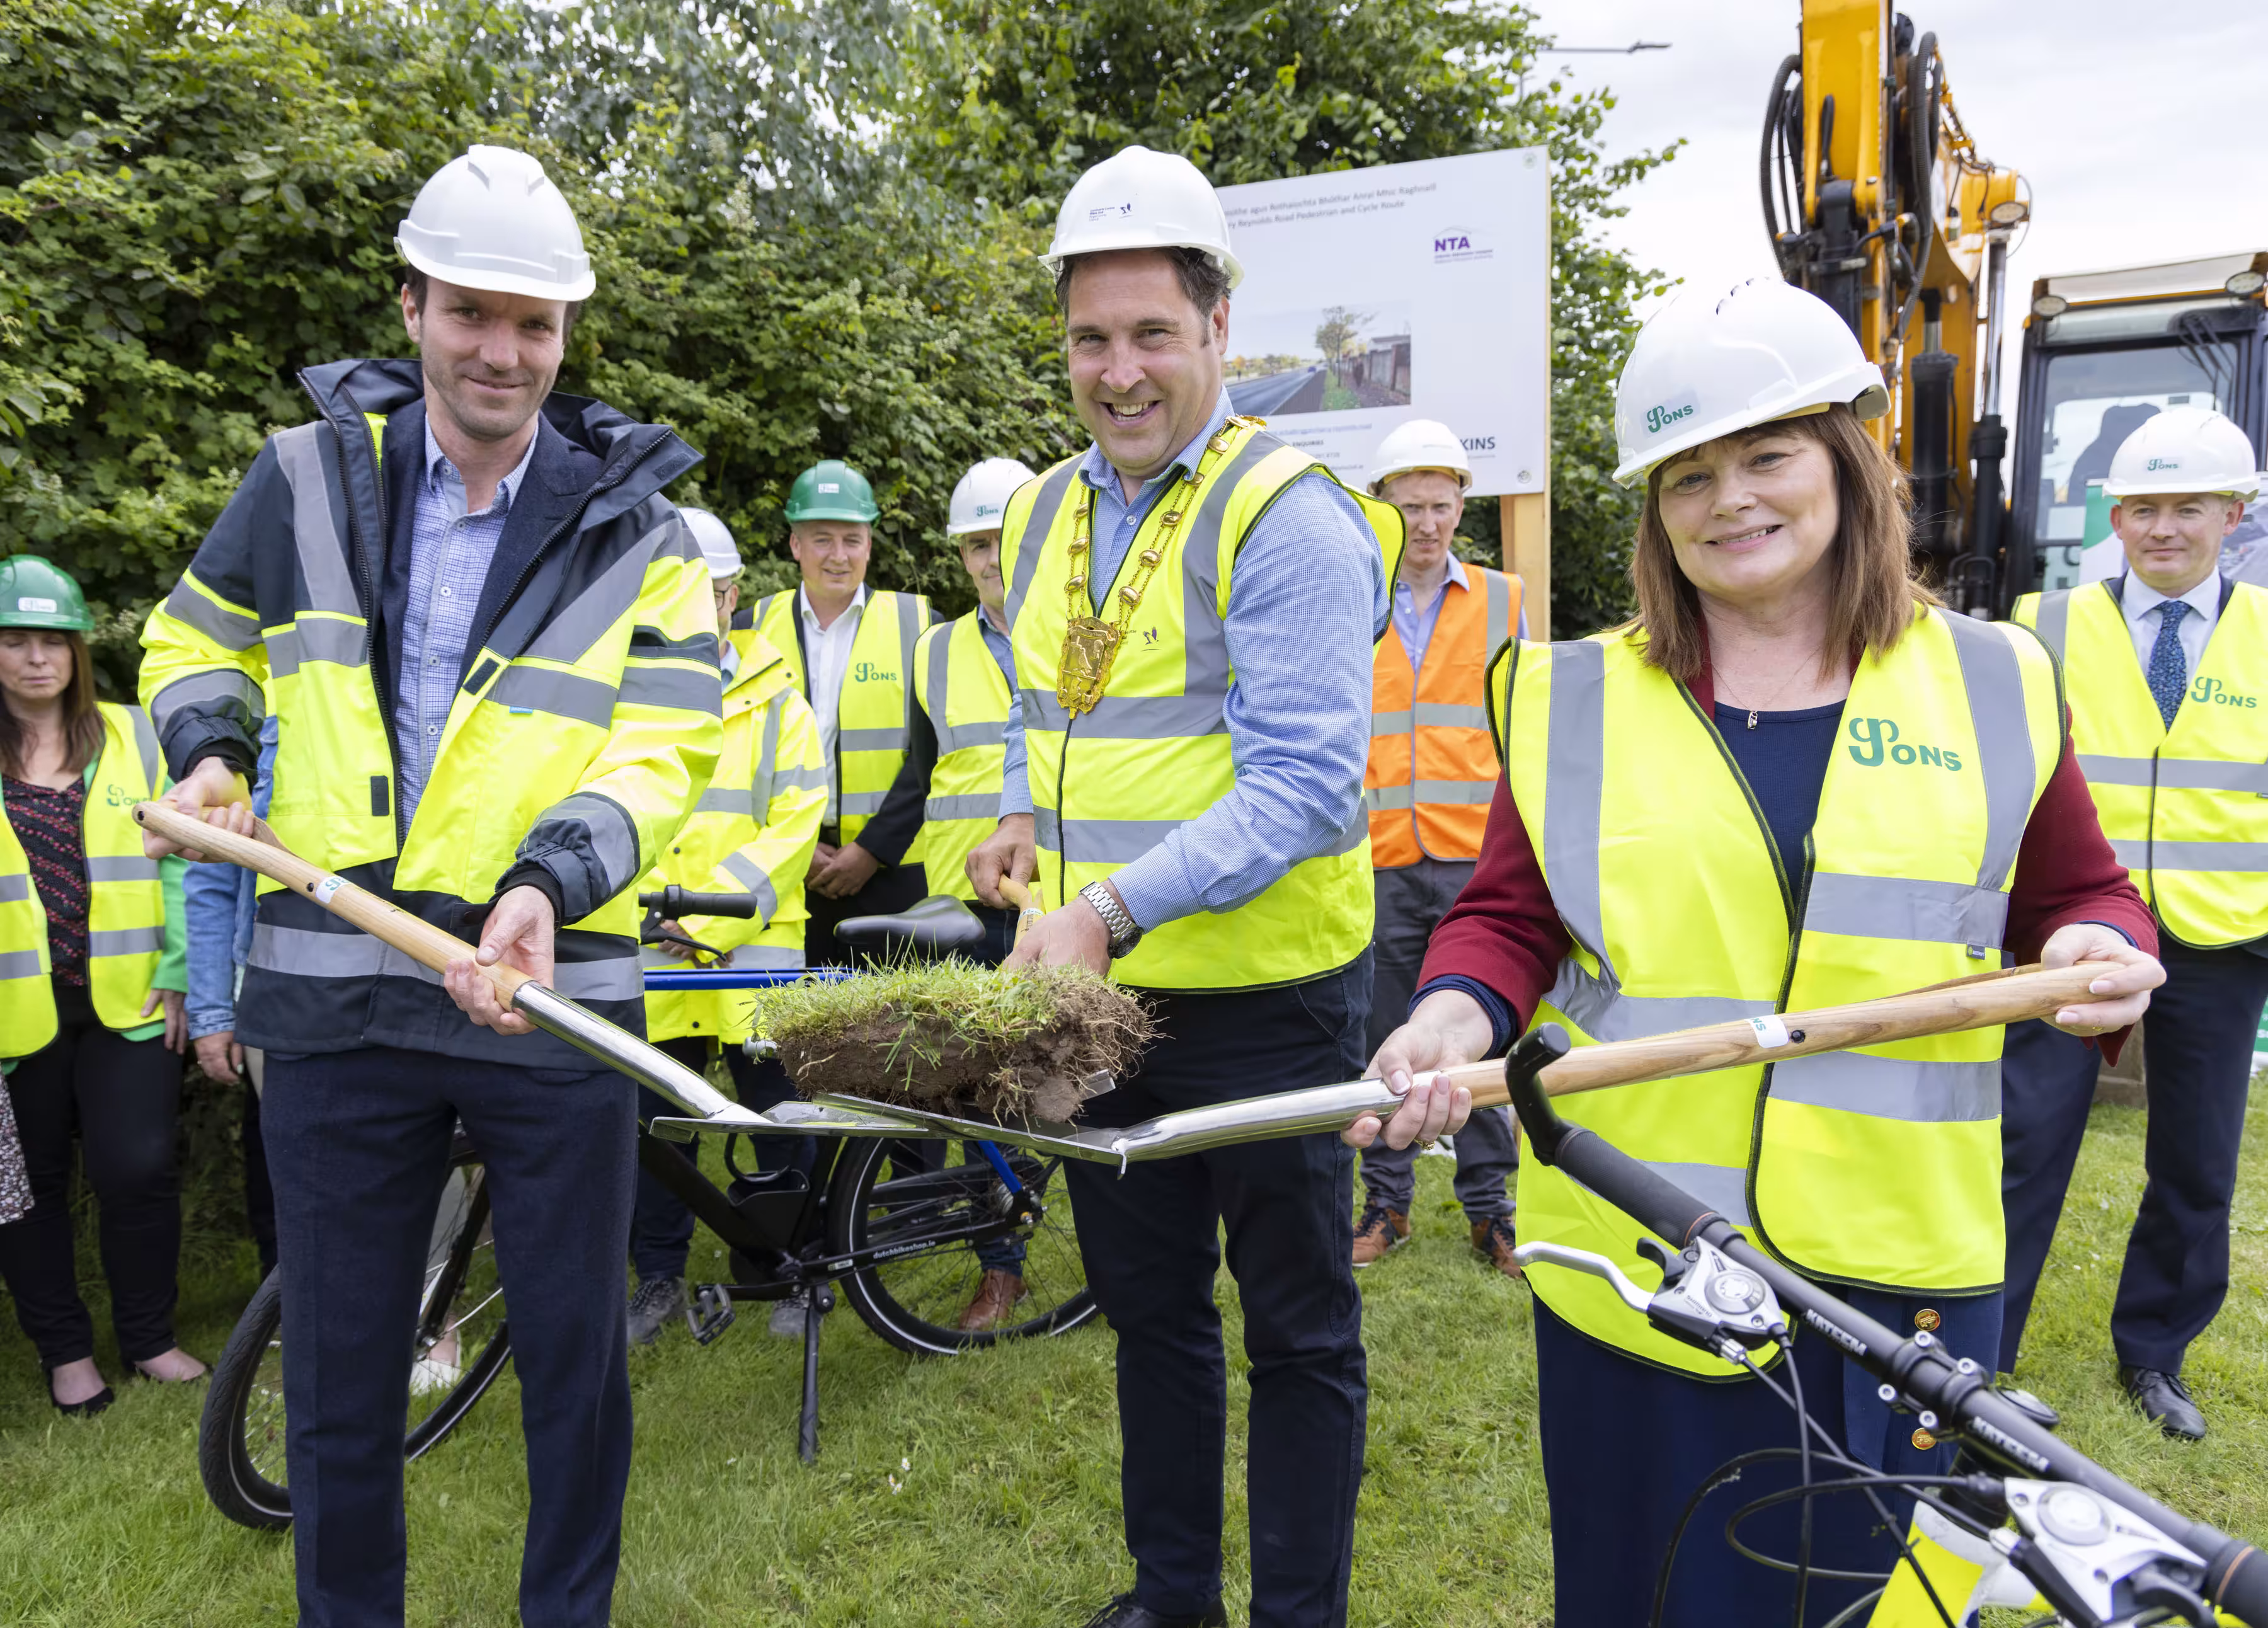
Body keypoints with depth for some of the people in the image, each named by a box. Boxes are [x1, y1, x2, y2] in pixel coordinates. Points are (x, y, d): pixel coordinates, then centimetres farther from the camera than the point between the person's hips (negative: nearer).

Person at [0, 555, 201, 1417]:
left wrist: (176, 973, -1)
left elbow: (175, 859, 4)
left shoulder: (130, 737, 6)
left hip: (124, 1001, 0)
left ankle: (149, 1337, 19)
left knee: (139, 1170, -1)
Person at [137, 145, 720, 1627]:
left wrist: (549, 884, -25)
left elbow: (664, 749, -9)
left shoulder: (636, 534, 0)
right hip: (336, 1002, 1)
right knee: (339, 1368, 14)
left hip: (552, 1001, -1)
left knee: (576, 1354, 12)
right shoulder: (308, 475, 5)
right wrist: (209, 753, 0)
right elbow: (195, 643, 20)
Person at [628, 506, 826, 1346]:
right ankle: (659, 1276, 25)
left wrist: (714, 917, -16)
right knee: (652, 1118, 7)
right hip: (648, 947, 2)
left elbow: (793, 827, -5)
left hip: (754, 941, -2)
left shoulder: (776, 703, 3)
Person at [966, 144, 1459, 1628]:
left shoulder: (1289, 518, -15)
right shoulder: (1043, 515, 8)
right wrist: (1029, 815, 1)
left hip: (1265, 997, -7)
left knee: (1299, 1330, 10)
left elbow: (1301, 786, -23)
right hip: (1095, 995, 7)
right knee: (1149, 1306, 21)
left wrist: (1114, 907, -31)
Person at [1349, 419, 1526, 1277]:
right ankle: (1387, 1201, 20)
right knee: (1383, 1042, 6)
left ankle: (1489, 1208, 16)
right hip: (1379, 862, 1)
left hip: (1477, 860, 0)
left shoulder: (1503, 602, 9)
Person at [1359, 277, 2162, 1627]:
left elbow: (2084, 896, 14)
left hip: (1898, 1269, 1)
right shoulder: (1572, 700, 2)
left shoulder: (1990, 688, 4)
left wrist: (2103, 953, -8)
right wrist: (1460, 1009, -15)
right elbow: (1510, 919, 5)